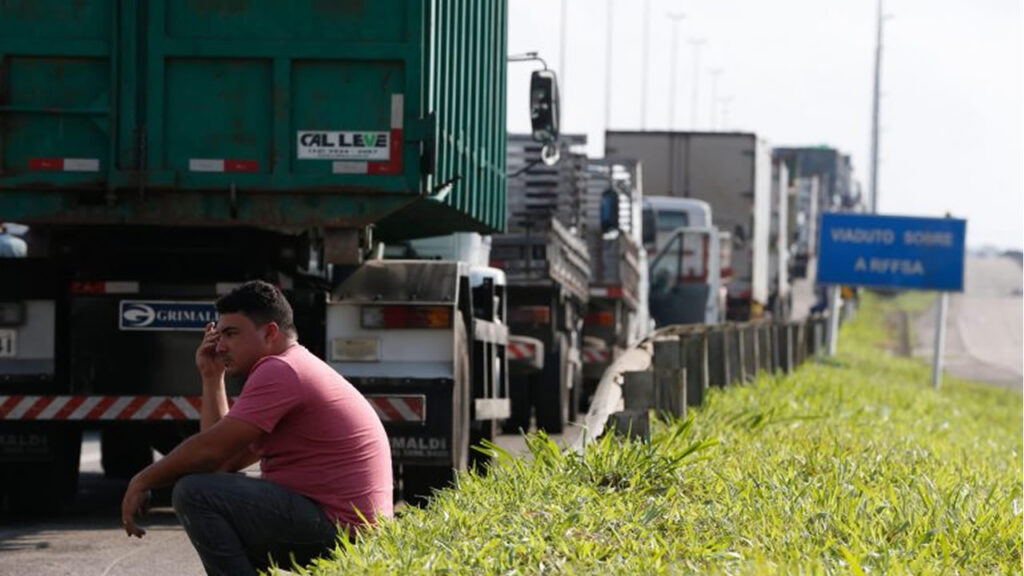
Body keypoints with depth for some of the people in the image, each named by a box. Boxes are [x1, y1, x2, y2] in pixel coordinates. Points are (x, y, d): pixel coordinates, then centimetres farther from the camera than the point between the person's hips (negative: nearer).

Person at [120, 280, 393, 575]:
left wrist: (143, 481, -3)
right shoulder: (297, 370, 21)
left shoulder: (279, 372, -12)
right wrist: (212, 377, 16)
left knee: (194, 493, -16)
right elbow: (224, 461, 16)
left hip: (336, 527, -11)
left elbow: (210, 452, -16)